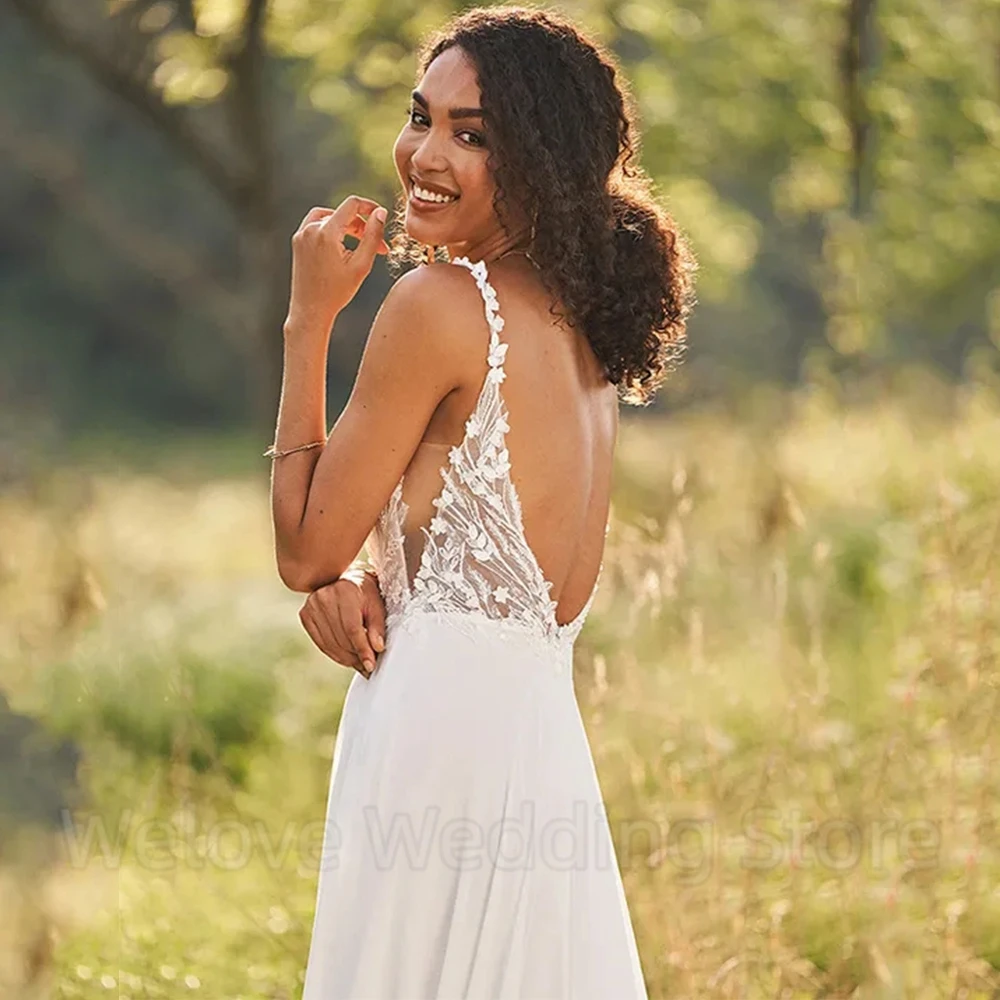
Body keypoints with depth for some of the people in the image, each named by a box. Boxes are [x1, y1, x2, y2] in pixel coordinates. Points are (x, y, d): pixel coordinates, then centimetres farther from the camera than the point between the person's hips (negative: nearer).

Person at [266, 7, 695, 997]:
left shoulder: (441, 303, -11)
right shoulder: (579, 320, 13)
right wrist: (367, 581, 2)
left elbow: (303, 551, -5)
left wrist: (308, 320, 0)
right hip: (543, 737, 9)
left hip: (437, 733, -9)